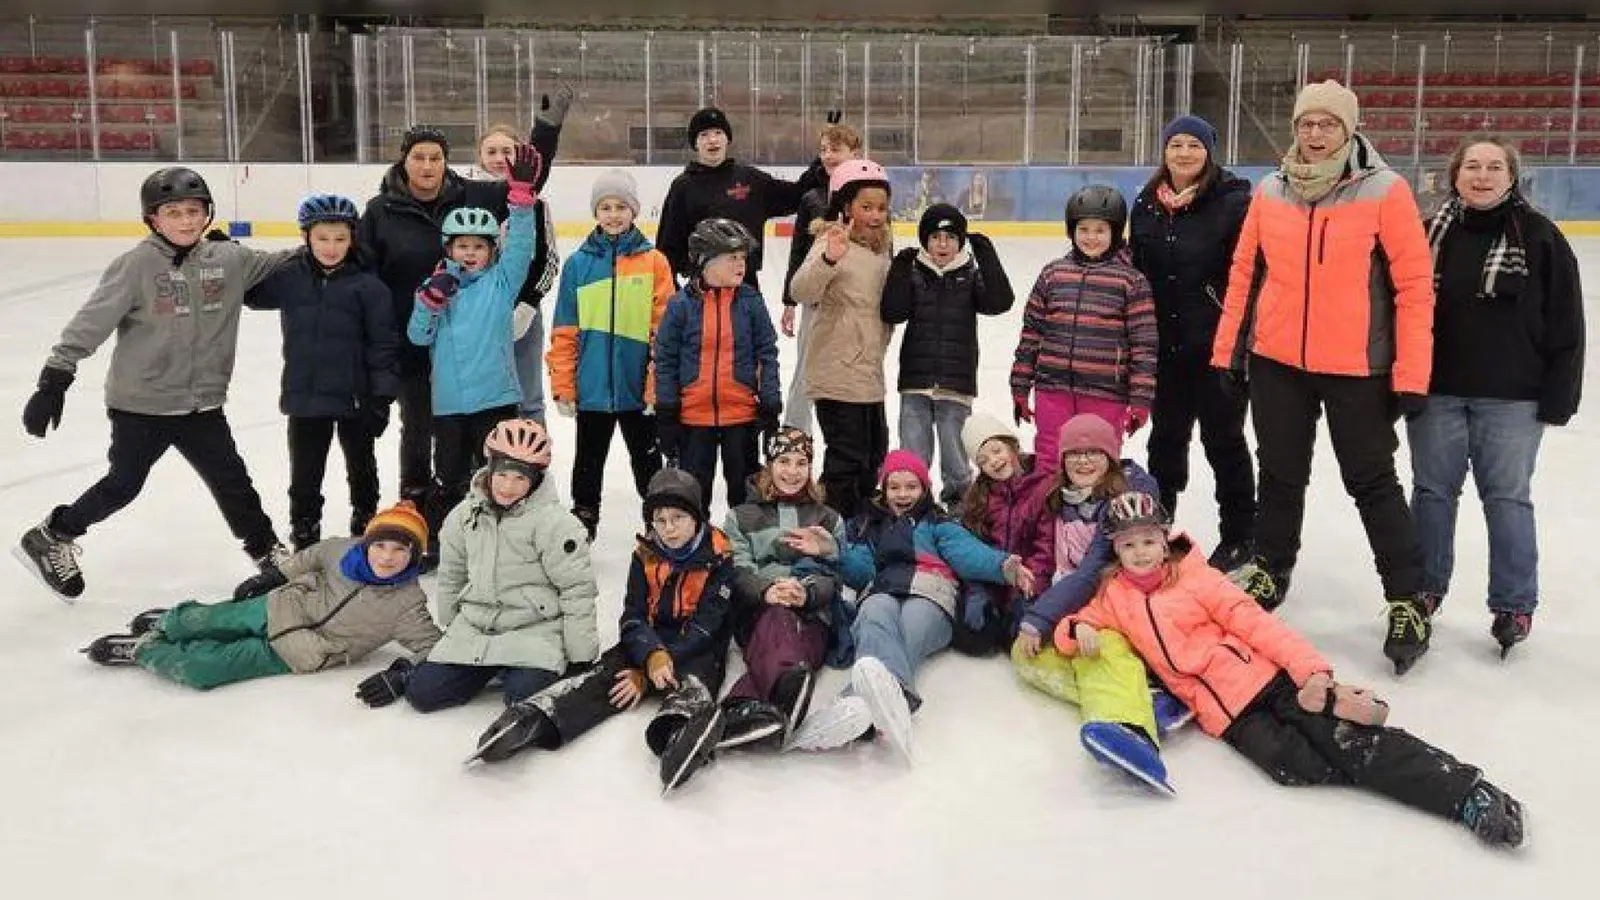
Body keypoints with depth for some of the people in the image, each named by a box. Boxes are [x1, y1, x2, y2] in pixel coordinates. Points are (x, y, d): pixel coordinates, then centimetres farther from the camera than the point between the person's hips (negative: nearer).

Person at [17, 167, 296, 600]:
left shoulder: (228, 259, -1)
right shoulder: (137, 265, -15)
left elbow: (273, 264, 16)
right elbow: (90, 324, -16)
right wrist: (54, 379, -19)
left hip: (202, 403, 4)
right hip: (141, 405, -4)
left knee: (233, 482, 9)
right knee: (123, 485, 9)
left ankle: (271, 555, 24)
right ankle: (50, 538, 31)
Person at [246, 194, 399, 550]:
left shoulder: (367, 286, -11)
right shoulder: (288, 278, -2)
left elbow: (384, 343, -10)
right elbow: (252, 292, 13)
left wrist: (382, 396, -13)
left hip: (355, 397, -2)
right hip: (304, 397, 2)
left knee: (361, 467, 18)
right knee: (304, 473, 11)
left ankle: (365, 524, 39)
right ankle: (304, 536, 26)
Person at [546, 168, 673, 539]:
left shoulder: (654, 262, -4)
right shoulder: (578, 264, 0)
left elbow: (664, 330, -6)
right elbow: (564, 332, 1)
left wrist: (657, 386, -9)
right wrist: (562, 386, -2)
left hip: (638, 388, -1)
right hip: (591, 388, 2)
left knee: (647, 460, 14)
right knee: (588, 462, 16)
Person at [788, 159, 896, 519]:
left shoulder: (881, 247, 11)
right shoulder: (834, 242, -14)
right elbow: (802, 291, -32)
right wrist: (829, 259, -47)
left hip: (870, 374, 9)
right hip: (837, 373, -9)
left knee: (873, 454, 20)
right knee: (847, 459, -4)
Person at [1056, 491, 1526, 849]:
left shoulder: (1196, 577, 4)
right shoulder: (1115, 598, 10)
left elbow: (1252, 620, -3)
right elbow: (1069, 630, 15)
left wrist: (1310, 668, -15)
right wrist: (1080, 629, -12)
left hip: (1266, 674, -1)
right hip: (1224, 712, 1)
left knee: (1352, 743, -19)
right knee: (1296, 766, -28)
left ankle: (1466, 791, -20)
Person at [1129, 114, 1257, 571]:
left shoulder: (1234, 201, -10)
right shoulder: (1147, 203, 6)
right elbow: (1134, 268, 12)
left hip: (1217, 344, -5)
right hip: (1163, 344, 5)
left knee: (1223, 438, 6)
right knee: (1166, 434, 18)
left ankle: (1239, 536, 21)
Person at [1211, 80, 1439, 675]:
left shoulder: (1385, 191, -9)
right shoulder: (1270, 193, 3)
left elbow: (1415, 285, -9)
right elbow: (1245, 275, 8)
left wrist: (1411, 375, -11)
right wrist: (1229, 351, 8)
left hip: (1357, 369, -3)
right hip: (1276, 363, 3)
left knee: (1372, 482, 4)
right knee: (1280, 475, 16)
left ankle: (1410, 601, 16)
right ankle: (1271, 569, 35)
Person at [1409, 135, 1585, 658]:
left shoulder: (1540, 237, -4)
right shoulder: (1433, 232, 2)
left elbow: (1565, 327, -3)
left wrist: (1557, 398, -6)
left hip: (1510, 398, -2)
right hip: (1435, 391, 2)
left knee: (1507, 497, 6)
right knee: (1432, 491, 11)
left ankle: (1514, 605, 18)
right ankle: (1425, 589, 26)